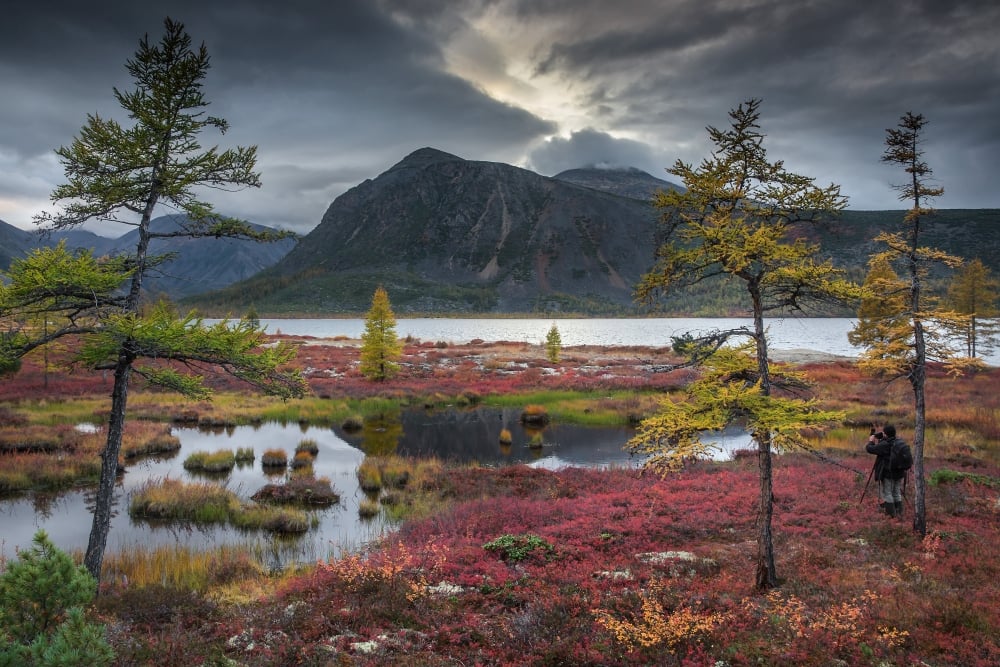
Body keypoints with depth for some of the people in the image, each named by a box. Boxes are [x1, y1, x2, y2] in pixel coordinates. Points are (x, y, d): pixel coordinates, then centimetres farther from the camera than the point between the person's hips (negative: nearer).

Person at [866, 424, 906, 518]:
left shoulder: (884, 445, -21)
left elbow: (869, 449, -19)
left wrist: (871, 441, -1)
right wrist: (878, 440, 12)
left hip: (888, 473, -7)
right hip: (899, 472, 7)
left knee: (887, 493, 7)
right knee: (897, 493, 18)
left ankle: (891, 513, 10)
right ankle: (899, 512, 24)